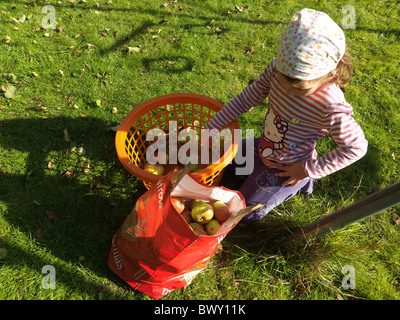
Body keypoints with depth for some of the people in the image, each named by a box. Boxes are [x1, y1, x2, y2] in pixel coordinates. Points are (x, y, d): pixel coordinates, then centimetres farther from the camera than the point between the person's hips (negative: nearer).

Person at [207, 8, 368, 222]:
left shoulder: (331, 107, -36)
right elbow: (250, 96, -9)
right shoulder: (279, 69, -21)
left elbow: (356, 147, -22)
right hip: (265, 148, 6)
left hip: (285, 168, -6)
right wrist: (213, 126, -6)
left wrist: (309, 170, -20)